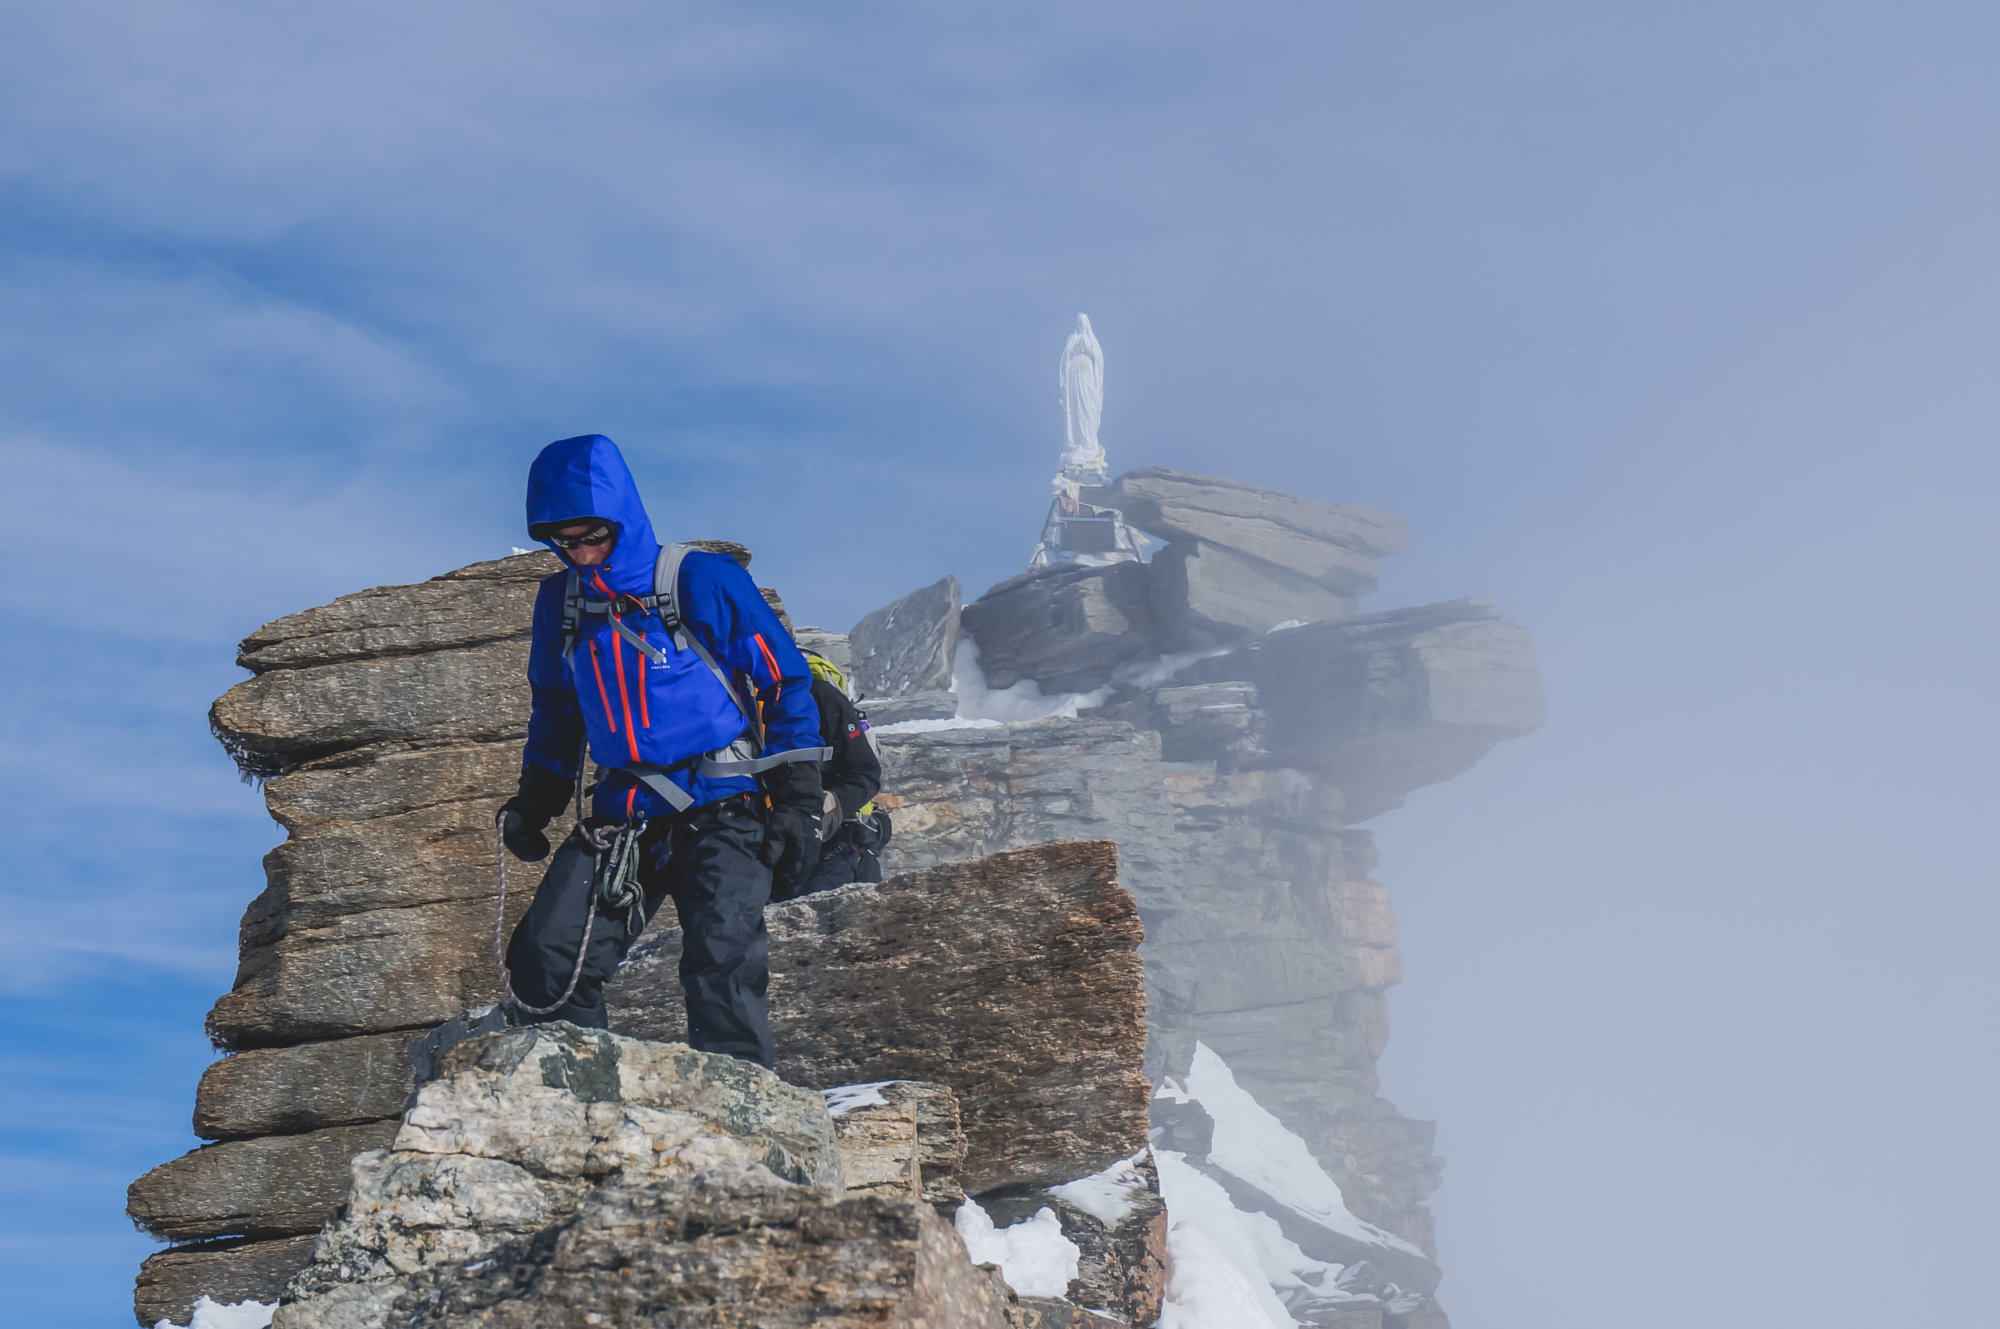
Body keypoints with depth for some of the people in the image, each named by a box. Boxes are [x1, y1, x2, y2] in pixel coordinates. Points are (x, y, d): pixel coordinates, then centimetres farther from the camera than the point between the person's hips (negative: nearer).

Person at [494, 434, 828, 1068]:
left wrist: (796, 803, -6)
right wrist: (534, 800, 17)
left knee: (722, 968, -20)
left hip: (723, 813, -5)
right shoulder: (560, 600, 8)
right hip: (620, 818, 5)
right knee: (547, 965, -6)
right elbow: (556, 709, 25)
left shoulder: (705, 583, -7)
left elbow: (787, 688, -2)